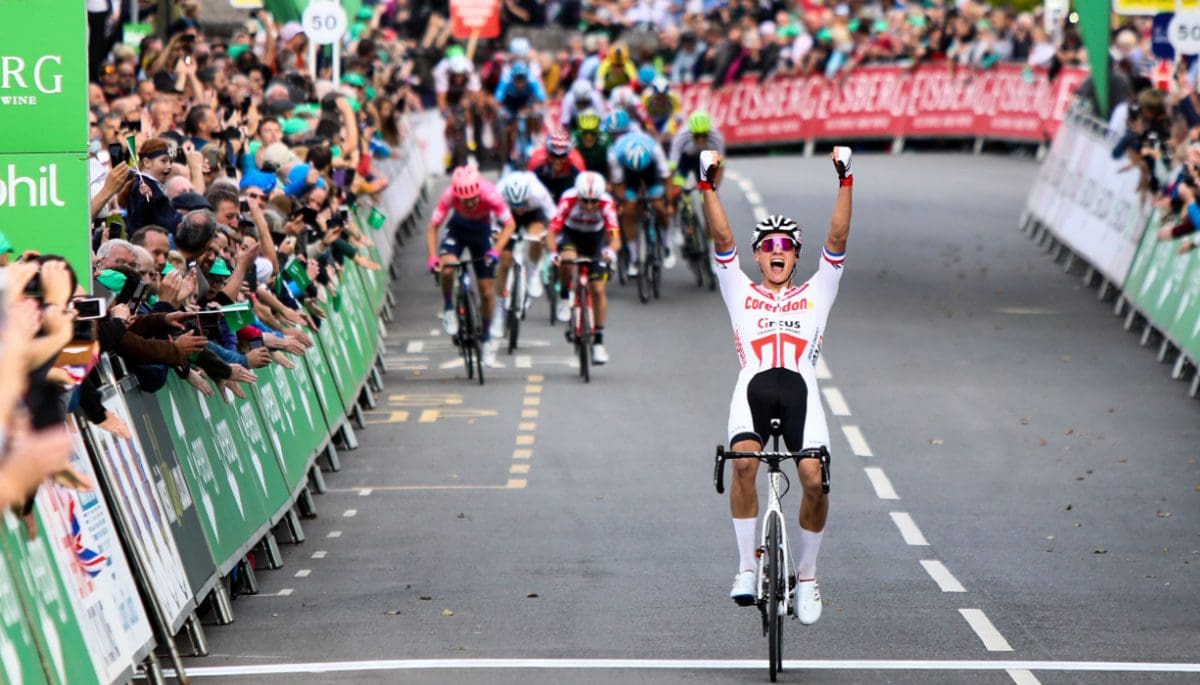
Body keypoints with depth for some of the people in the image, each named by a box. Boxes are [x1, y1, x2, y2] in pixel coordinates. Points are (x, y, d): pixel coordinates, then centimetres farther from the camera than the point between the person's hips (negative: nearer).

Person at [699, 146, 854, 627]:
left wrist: (845, 181, 8)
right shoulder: (740, 292, 24)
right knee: (744, 461, -29)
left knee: (814, 478, -19)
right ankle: (746, 566, -19)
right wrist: (709, 185, 4)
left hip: (800, 388, 0)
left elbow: (837, 239, 16)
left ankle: (806, 571, 2)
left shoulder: (815, 293, 25)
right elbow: (722, 239, 14)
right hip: (753, 385, 0)